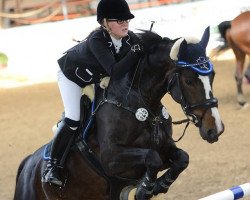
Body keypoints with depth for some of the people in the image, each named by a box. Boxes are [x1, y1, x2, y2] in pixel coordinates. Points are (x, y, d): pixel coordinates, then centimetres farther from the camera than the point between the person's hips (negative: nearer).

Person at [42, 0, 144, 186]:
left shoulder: (130, 38, -26)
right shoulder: (96, 40, -42)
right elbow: (115, 72, -50)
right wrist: (136, 52, -54)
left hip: (97, 77, 6)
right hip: (71, 74, -6)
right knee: (73, 120, -15)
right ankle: (53, 164, -1)